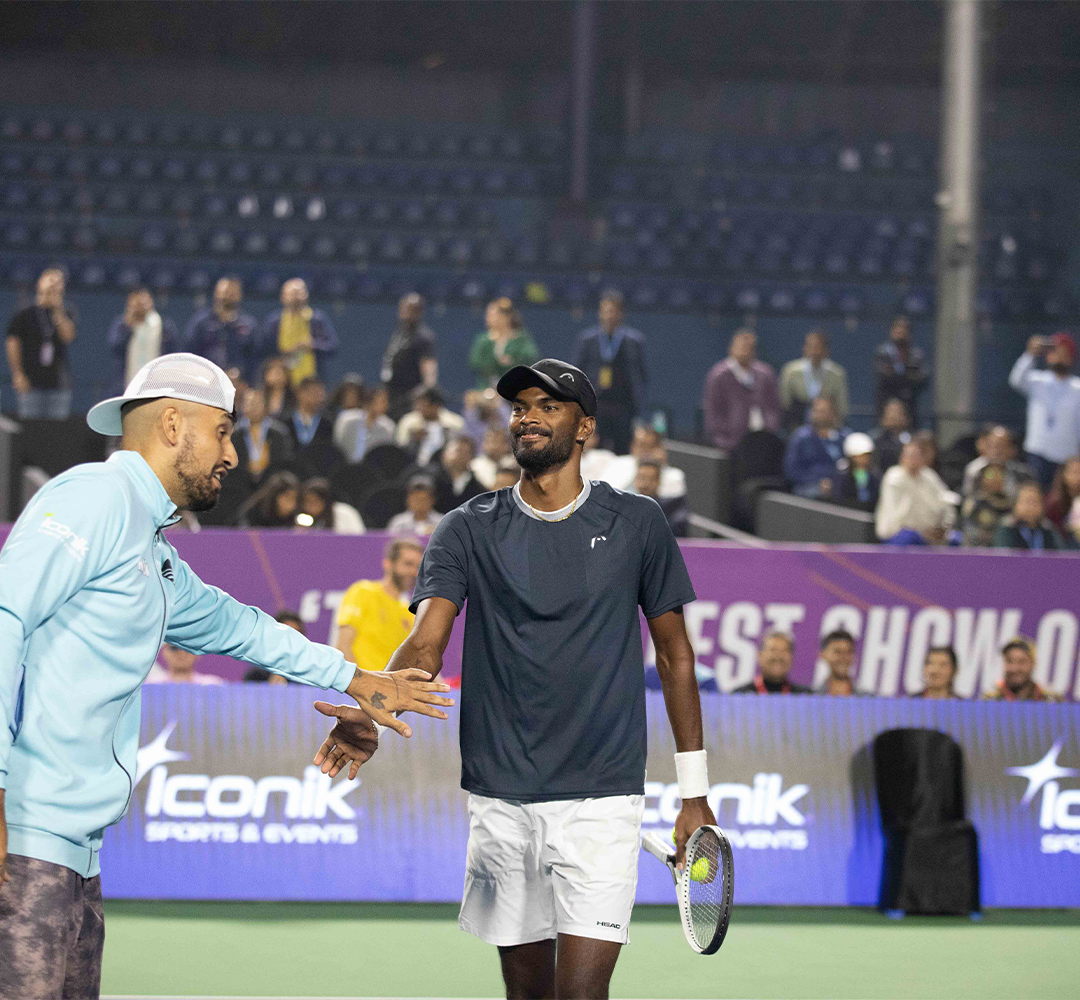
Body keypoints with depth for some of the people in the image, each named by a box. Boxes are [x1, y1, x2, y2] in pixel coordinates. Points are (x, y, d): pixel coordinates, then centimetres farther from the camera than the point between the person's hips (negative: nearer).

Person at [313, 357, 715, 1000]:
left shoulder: (636, 525, 3)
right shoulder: (469, 530, 4)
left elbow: (675, 653, 10)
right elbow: (426, 643, -8)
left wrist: (695, 791, 9)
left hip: (600, 801, -2)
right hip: (501, 801, 2)